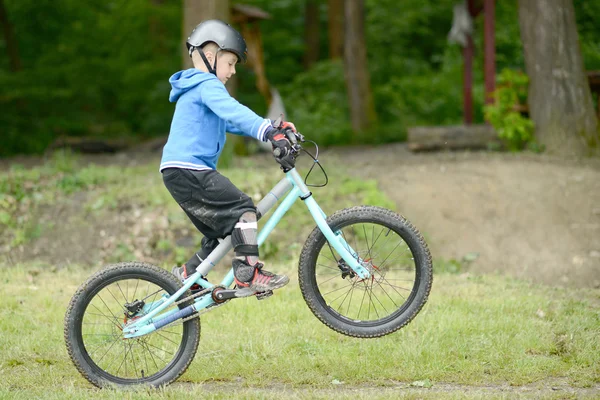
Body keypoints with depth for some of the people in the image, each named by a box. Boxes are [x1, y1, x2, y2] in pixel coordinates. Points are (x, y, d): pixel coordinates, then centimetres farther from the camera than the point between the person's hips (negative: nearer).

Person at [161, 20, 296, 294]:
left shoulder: (195, 90, 27)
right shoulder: (207, 85, -7)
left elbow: (231, 123, 29)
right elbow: (234, 112, -26)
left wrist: (274, 130, 18)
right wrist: (269, 132, -38)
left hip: (178, 173, 11)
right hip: (188, 169, -11)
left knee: (219, 233, 15)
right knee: (242, 208, -16)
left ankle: (187, 275, 20)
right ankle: (248, 272, -22)